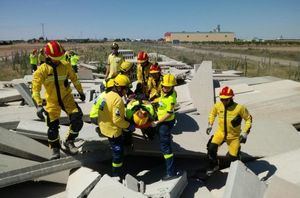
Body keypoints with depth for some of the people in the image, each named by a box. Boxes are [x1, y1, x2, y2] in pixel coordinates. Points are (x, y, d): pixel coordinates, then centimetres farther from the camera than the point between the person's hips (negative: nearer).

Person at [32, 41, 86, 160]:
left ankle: (69, 142, 14)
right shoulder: (42, 70, -13)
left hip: (67, 98, 2)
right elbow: (36, 88, -17)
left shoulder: (66, 66, -6)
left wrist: (80, 92, 17)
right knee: (53, 126, 4)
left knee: (77, 121, -11)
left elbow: (74, 79, 9)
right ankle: (55, 149, 29)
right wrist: (39, 105, -28)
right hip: (52, 101, -1)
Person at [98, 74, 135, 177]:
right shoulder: (118, 100, -27)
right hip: (112, 130, -9)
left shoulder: (108, 94, 2)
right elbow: (117, 120, -28)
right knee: (118, 152, 8)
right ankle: (116, 174, 25)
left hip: (105, 125, 9)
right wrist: (129, 126, -15)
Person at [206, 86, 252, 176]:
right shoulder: (217, 105, -10)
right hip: (220, 132, 2)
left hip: (234, 136, -2)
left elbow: (248, 119, -6)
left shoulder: (240, 108, -20)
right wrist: (210, 125, 2)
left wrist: (245, 133, -13)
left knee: (233, 157, 7)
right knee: (211, 148, -21)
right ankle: (214, 165, 7)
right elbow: (212, 113, 12)